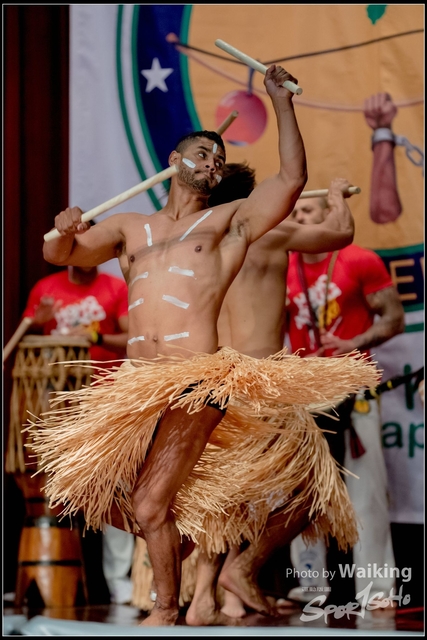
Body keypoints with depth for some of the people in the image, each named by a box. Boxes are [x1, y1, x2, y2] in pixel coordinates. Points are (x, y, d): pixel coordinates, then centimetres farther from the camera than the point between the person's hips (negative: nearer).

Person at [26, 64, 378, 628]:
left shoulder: (230, 221, 11)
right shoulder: (130, 227, 21)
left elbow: (292, 179, -3)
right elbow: (59, 255, 14)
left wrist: (282, 102, -4)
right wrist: (65, 230, -8)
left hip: (196, 385, -5)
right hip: (135, 386, 5)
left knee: (150, 508, -13)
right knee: (110, 493, 9)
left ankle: (167, 610, 7)